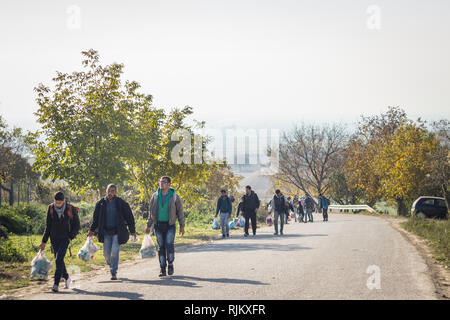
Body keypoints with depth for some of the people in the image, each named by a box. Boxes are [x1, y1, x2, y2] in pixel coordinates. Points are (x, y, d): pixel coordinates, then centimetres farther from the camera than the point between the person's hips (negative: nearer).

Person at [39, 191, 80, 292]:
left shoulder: (71, 209, -10)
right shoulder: (51, 208, -2)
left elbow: (76, 225, 1)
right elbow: (48, 226, 7)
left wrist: (71, 237, -10)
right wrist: (44, 241, 7)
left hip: (65, 238, -4)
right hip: (54, 238, 4)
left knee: (59, 259, -18)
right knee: (58, 260, 10)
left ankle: (56, 284, -19)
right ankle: (67, 278, 33)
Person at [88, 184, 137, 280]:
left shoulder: (121, 203, -3)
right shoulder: (101, 203, 3)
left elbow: (129, 217, 2)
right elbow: (96, 218, 15)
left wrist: (133, 231, 1)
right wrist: (92, 230, 12)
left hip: (117, 232, -2)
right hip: (106, 232, 2)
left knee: (114, 252, -10)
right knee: (106, 252, 2)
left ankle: (113, 273, -2)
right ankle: (111, 265, 31)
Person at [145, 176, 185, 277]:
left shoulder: (175, 197, -2)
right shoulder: (155, 196, 5)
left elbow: (180, 212, 3)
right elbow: (151, 211, 12)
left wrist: (182, 226, 0)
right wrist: (148, 226, 10)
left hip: (170, 225, -2)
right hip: (158, 225, 2)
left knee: (169, 244, -17)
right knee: (161, 247, 1)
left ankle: (170, 264, 4)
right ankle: (162, 269, 7)